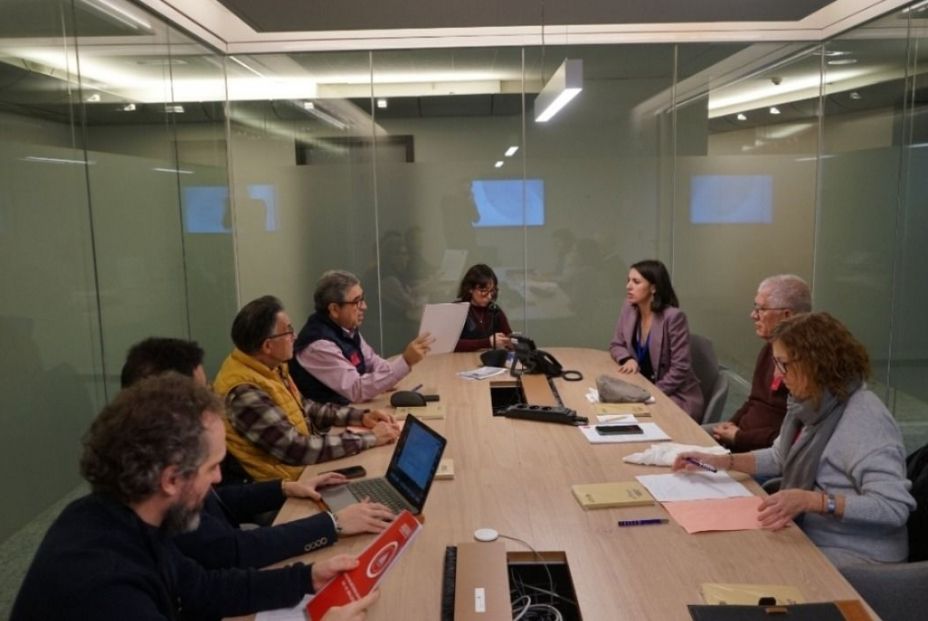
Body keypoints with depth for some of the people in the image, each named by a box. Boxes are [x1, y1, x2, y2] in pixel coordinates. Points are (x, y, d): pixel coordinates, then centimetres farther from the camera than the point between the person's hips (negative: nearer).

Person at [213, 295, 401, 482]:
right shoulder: (244, 392, -28)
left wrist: (361, 417, -1)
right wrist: (370, 438, -22)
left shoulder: (268, 367, 0)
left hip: (306, 462, 8)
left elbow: (304, 408, 12)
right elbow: (297, 450, -28)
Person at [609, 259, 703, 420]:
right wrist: (628, 359, -11)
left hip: (677, 397, -6)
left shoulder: (673, 317, -21)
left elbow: (680, 369, -19)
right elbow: (616, 345, 10)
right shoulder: (629, 309, -2)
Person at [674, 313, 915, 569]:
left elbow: (895, 507, -29)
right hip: (809, 539, 7)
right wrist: (721, 461, 6)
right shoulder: (811, 402, 3)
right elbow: (781, 457, 18)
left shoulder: (865, 420, -24)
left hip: (854, 559, -7)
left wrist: (811, 500, -38)